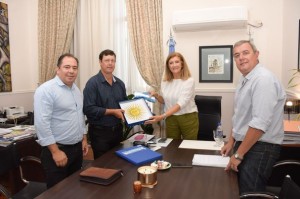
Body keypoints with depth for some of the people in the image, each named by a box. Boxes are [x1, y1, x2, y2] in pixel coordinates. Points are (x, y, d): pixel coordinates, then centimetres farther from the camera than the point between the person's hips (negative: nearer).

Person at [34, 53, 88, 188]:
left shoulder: (76, 89, 9)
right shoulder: (46, 90, -16)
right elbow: (41, 123, -21)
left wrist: (84, 138, 15)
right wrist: (55, 151, -21)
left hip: (77, 148, 8)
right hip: (57, 149, -7)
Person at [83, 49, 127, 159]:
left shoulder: (120, 83, 7)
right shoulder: (93, 83, -13)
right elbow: (88, 109, -21)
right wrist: (112, 112, -20)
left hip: (118, 129, 6)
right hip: (100, 132, -6)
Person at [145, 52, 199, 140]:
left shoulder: (189, 81, -13)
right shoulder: (165, 81, 2)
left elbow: (181, 103, -23)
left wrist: (162, 116, -32)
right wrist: (156, 96, -6)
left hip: (188, 118, -4)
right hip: (171, 118, 4)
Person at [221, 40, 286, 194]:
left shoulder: (263, 79, -21)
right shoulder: (244, 80, 9)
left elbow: (260, 123, -27)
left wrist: (238, 154, -21)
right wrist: (231, 141, 16)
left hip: (260, 148, -9)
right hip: (245, 144, 9)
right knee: (239, 190, 20)